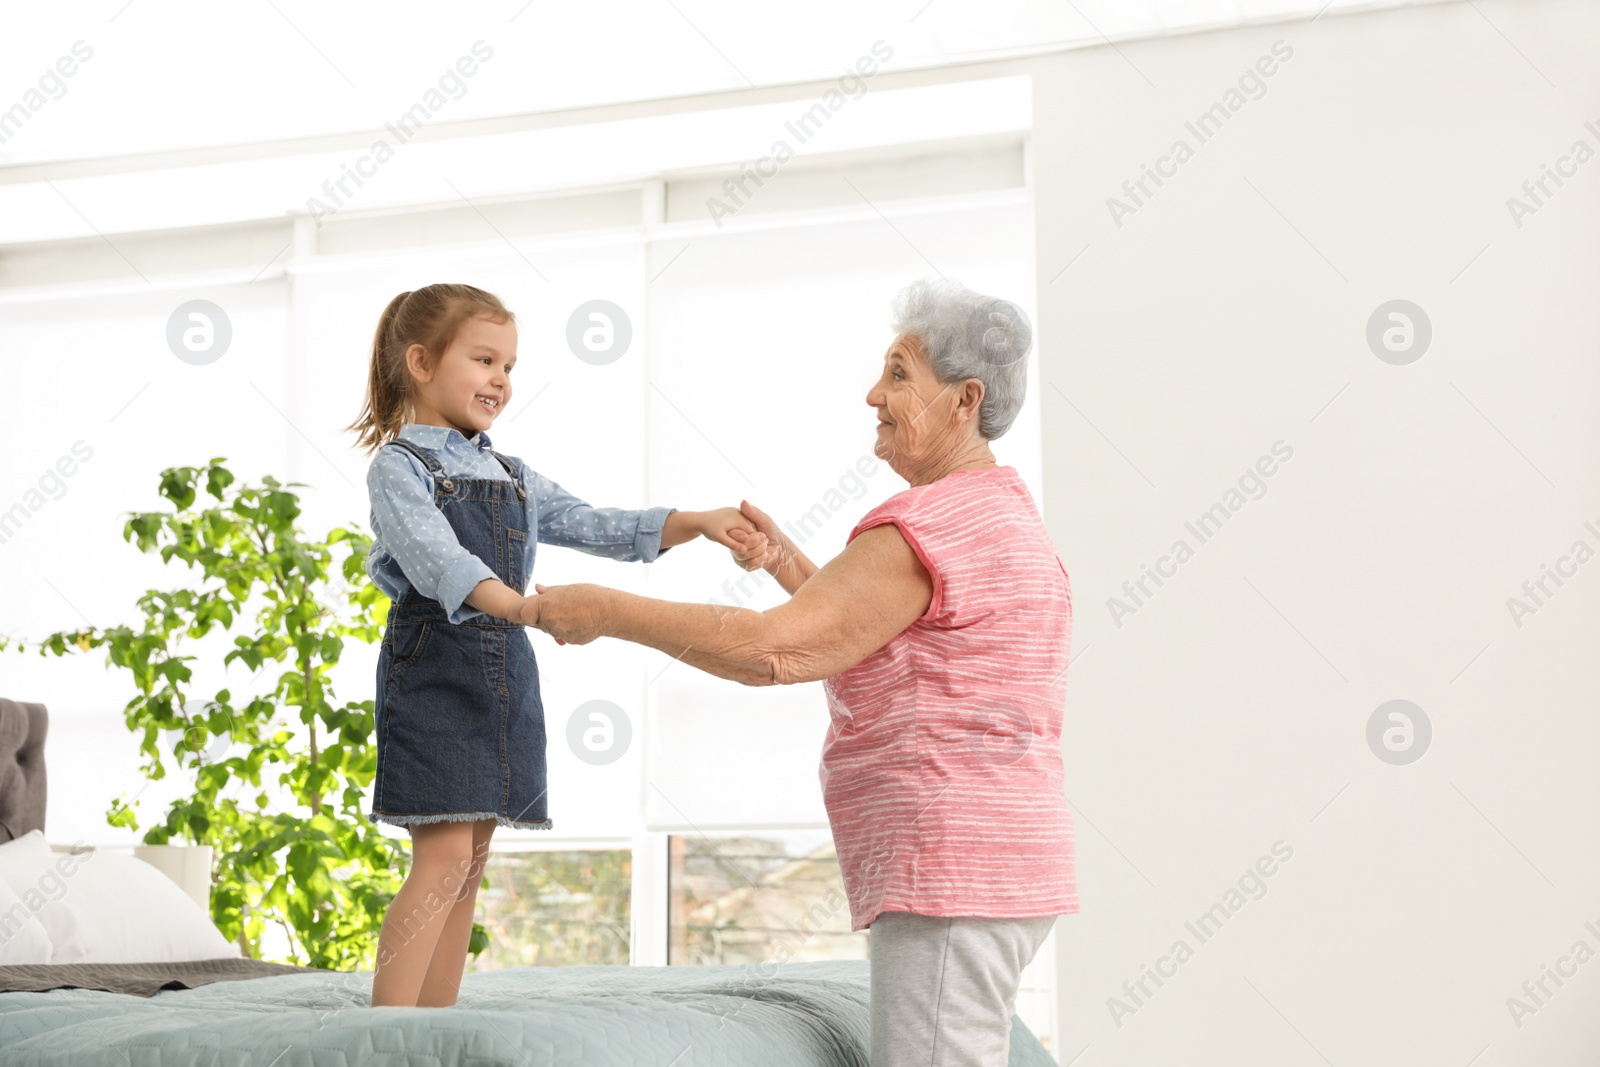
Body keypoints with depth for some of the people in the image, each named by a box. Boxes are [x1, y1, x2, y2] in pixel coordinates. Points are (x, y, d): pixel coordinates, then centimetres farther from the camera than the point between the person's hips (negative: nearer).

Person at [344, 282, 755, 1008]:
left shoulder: (512, 477, 18)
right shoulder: (399, 466, -5)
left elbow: (594, 526, 9)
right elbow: (436, 555, -23)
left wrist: (696, 524, -6)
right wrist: (519, 605, -40)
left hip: (503, 675, 7)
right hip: (431, 667, -7)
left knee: (470, 866, 6)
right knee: (444, 856, -15)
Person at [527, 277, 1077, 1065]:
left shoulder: (930, 527, -15)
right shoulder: (1000, 516, 19)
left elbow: (768, 650, -21)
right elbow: (873, 648, 30)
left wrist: (607, 611, -11)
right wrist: (786, 564, 21)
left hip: (951, 880, -11)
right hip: (989, 873, 11)